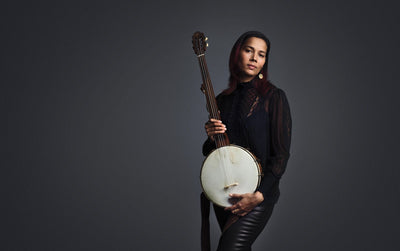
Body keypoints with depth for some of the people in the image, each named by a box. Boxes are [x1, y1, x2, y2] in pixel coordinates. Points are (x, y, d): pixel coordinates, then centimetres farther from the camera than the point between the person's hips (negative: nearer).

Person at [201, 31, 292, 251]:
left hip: (259, 192, -5)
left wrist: (259, 195, -17)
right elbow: (209, 152, 16)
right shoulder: (222, 100, 9)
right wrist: (211, 137, -7)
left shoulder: (273, 97, -6)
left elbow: (281, 154, -9)